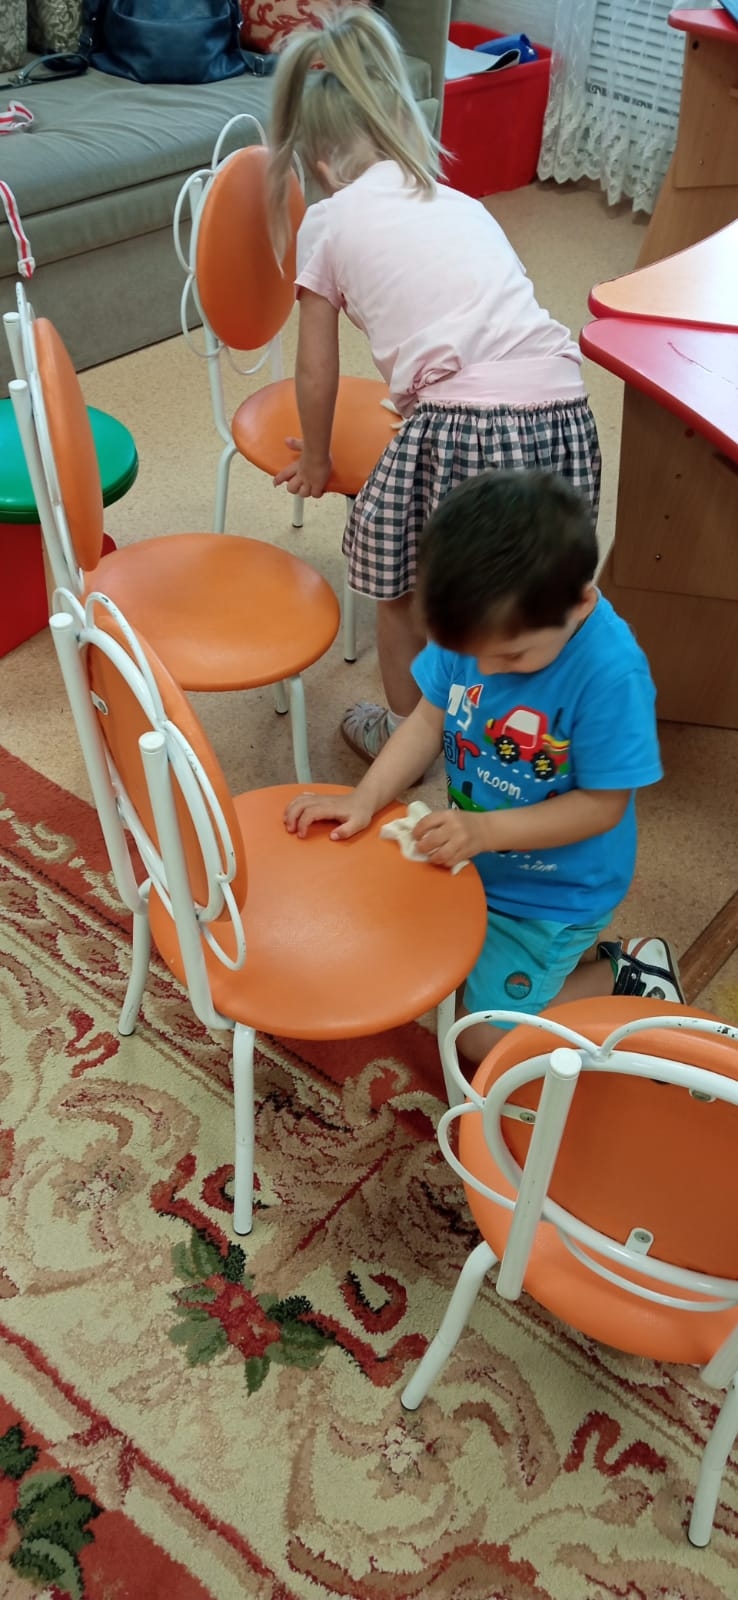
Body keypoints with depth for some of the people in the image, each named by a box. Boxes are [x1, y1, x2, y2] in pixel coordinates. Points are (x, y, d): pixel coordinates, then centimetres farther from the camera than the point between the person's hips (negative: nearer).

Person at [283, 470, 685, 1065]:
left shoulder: (612, 674, -33)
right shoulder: (475, 624, -19)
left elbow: (603, 804, -24)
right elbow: (430, 719, -6)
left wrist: (485, 829, -30)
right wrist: (364, 799, -18)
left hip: (554, 890, -6)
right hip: (470, 851, 6)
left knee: (485, 1038, 0)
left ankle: (625, 974, 19)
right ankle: (564, 951, 26)